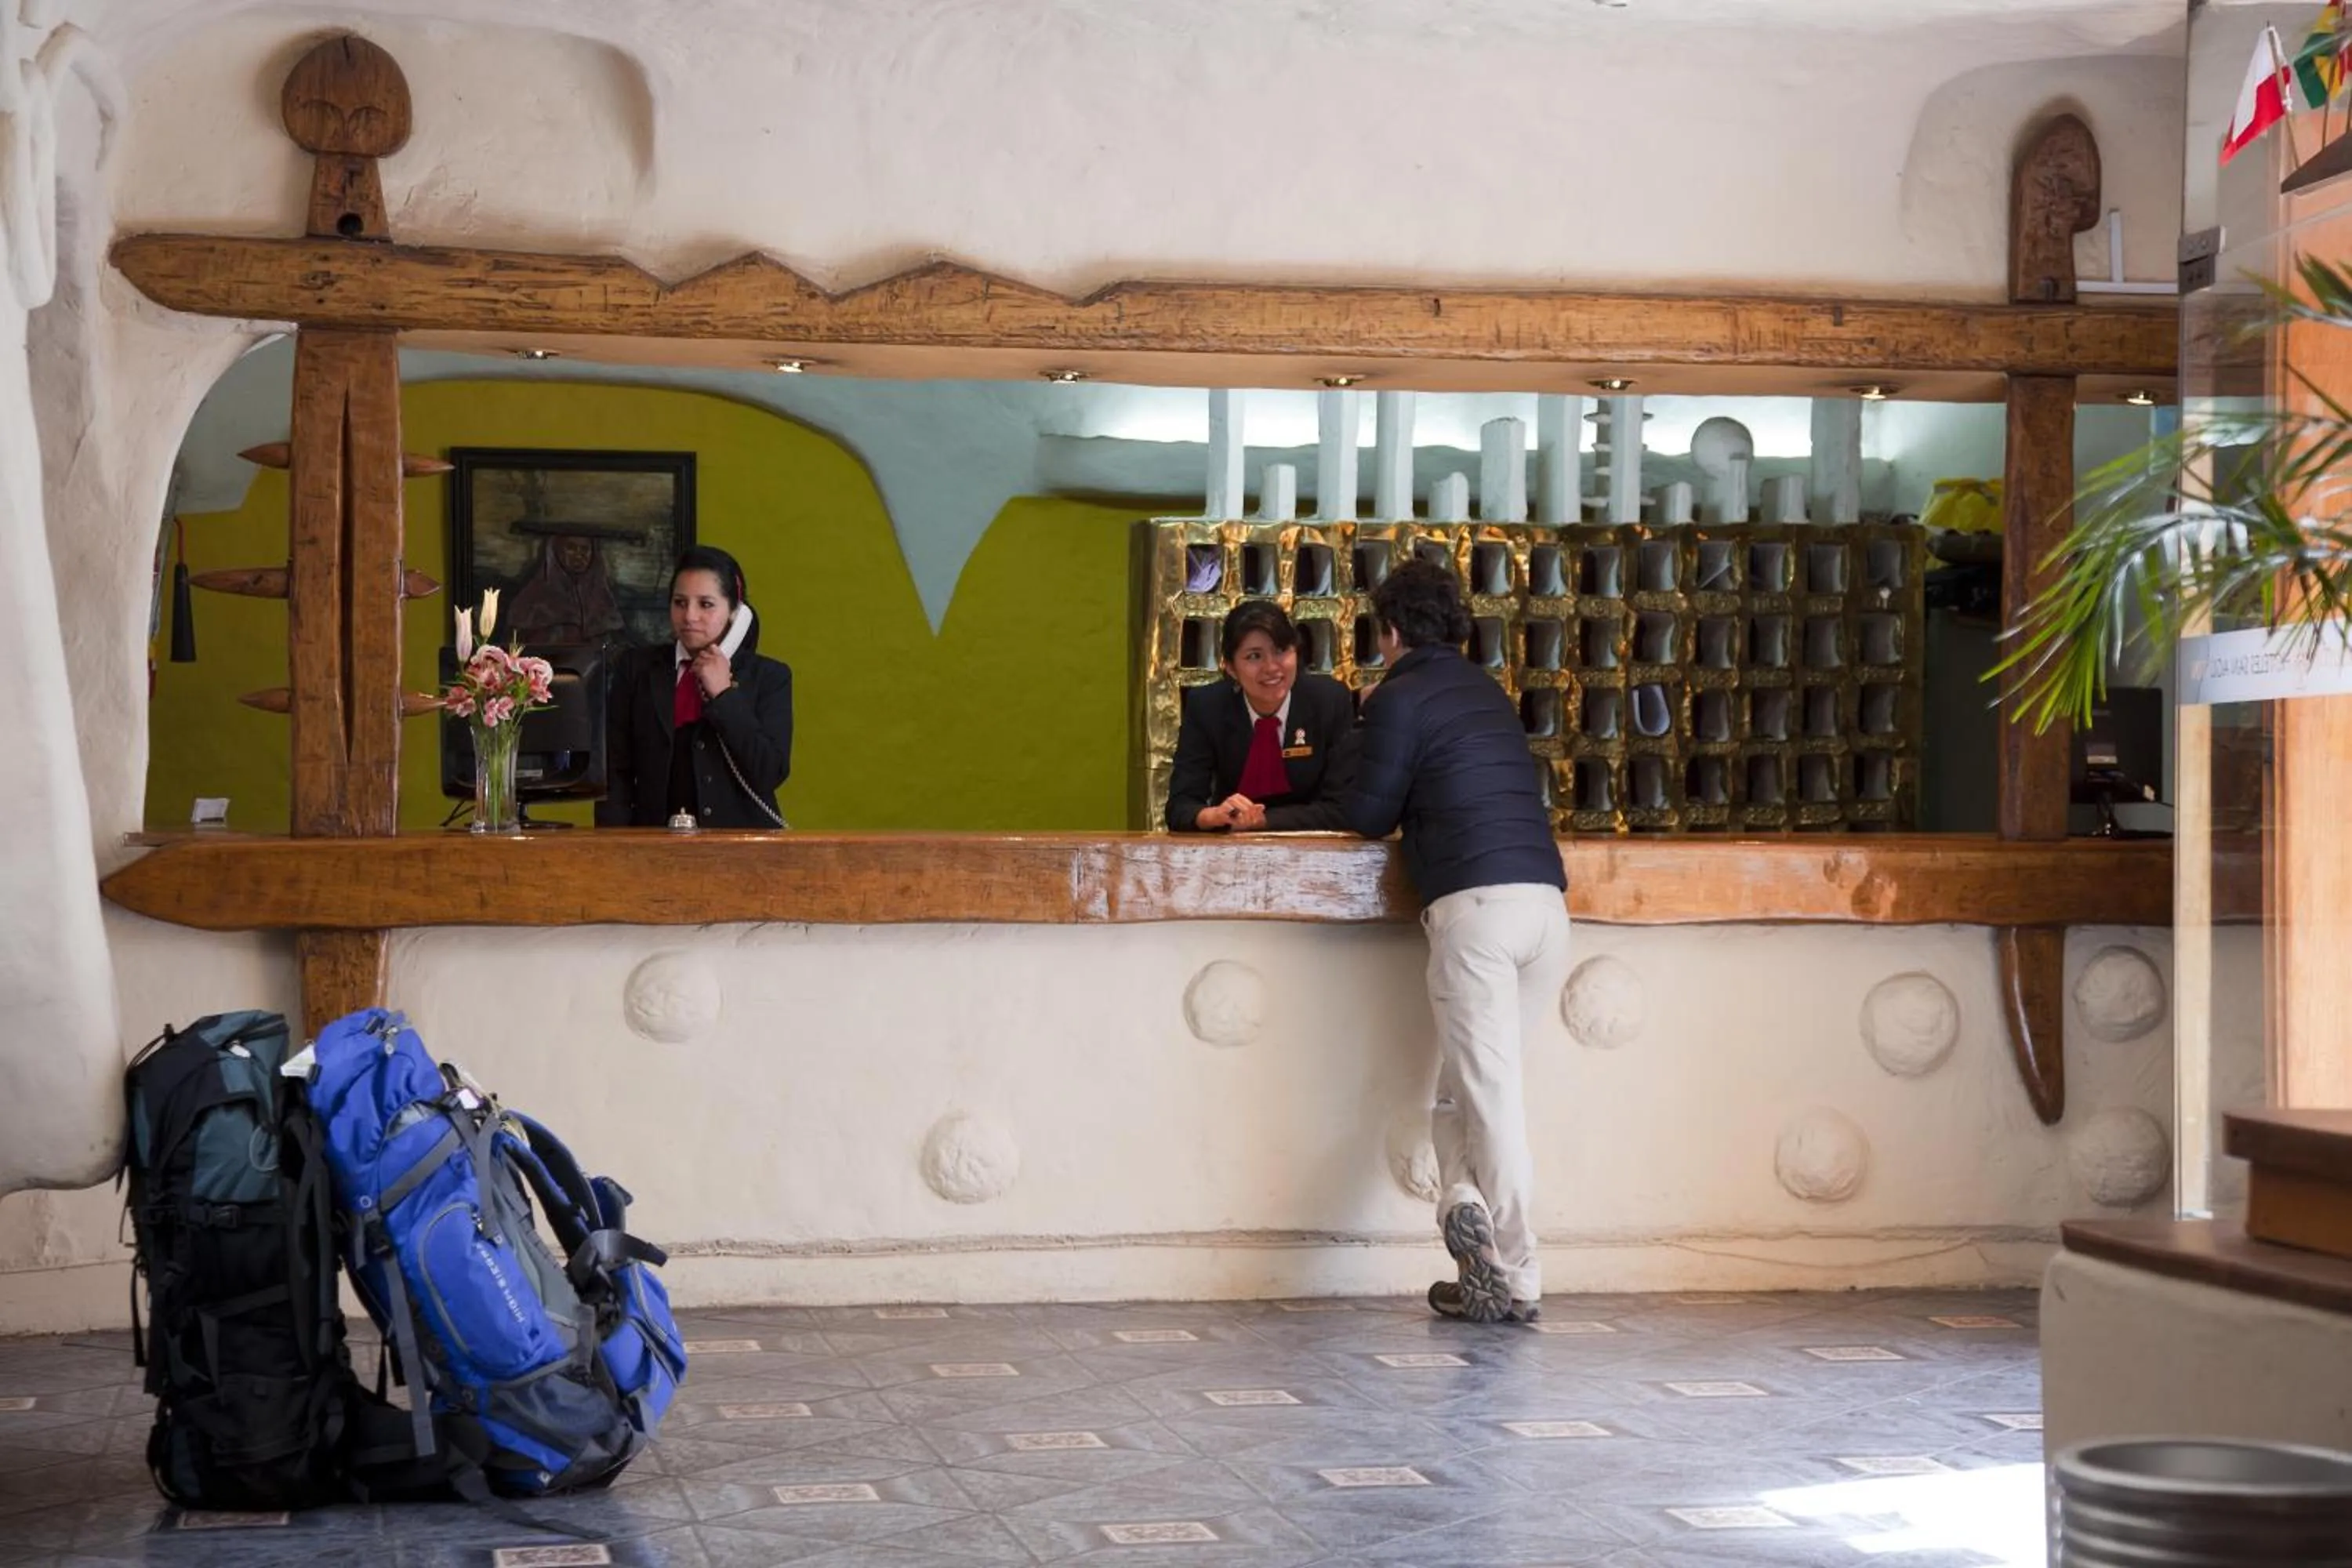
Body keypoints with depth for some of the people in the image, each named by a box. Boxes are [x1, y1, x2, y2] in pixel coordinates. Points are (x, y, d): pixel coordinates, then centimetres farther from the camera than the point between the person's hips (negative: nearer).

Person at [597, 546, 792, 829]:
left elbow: (771, 774, -1)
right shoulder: (637, 668, 13)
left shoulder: (769, 677, 9)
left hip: (740, 840, -1)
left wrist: (725, 695, -5)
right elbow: (615, 772, 10)